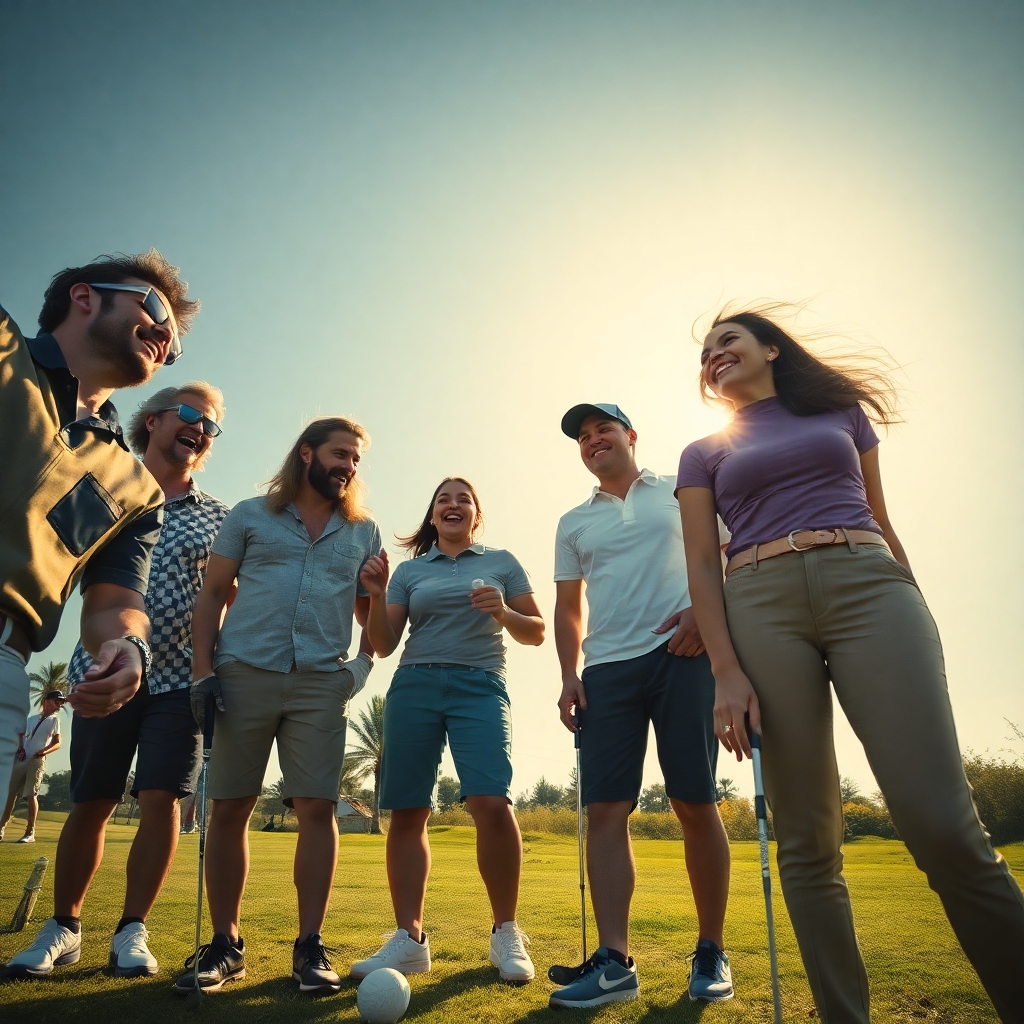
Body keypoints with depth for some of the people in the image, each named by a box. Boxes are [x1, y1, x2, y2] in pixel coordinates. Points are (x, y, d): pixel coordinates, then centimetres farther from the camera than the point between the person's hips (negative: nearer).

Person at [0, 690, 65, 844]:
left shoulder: (54, 720, 7)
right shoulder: (31, 718, 18)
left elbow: (57, 743, 2)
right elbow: (22, 736, 21)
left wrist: (44, 751, -17)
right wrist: (20, 749, 1)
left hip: (37, 761, -4)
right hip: (21, 760, 4)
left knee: (31, 795, -9)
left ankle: (30, 832, -6)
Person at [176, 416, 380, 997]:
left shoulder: (364, 532, 14)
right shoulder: (251, 516, 10)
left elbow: (369, 610, 17)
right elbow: (214, 594, 8)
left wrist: (368, 658, -3)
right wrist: (203, 670, -2)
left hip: (322, 682, 1)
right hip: (244, 673, 0)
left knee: (318, 808, -4)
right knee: (230, 808, 4)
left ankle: (310, 947, 8)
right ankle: (225, 946, 18)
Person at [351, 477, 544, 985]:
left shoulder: (502, 562, 14)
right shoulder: (409, 570, 17)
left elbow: (536, 633, 11)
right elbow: (383, 645, 12)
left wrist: (503, 612, -9)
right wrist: (377, 595, -4)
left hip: (480, 686, -2)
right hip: (414, 688, 3)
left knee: (492, 804, -20)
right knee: (406, 813, -1)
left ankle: (506, 935, -2)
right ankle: (408, 939, 12)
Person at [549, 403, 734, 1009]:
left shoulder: (683, 491, 12)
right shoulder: (574, 524, 19)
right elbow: (569, 607, 19)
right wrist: (570, 675, 7)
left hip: (683, 656, -3)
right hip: (606, 670, 3)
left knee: (695, 803, -2)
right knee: (606, 810, -5)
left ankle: (712, 953, 13)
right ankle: (614, 962, -1)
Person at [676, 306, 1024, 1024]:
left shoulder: (841, 410, 22)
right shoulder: (704, 453, 18)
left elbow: (879, 521, 22)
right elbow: (702, 564, 8)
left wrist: (917, 624, 15)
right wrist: (726, 670, -5)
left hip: (869, 586, 0)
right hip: (761, 605, 1)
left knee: (942, 824, -14)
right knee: (807, 841, -3)